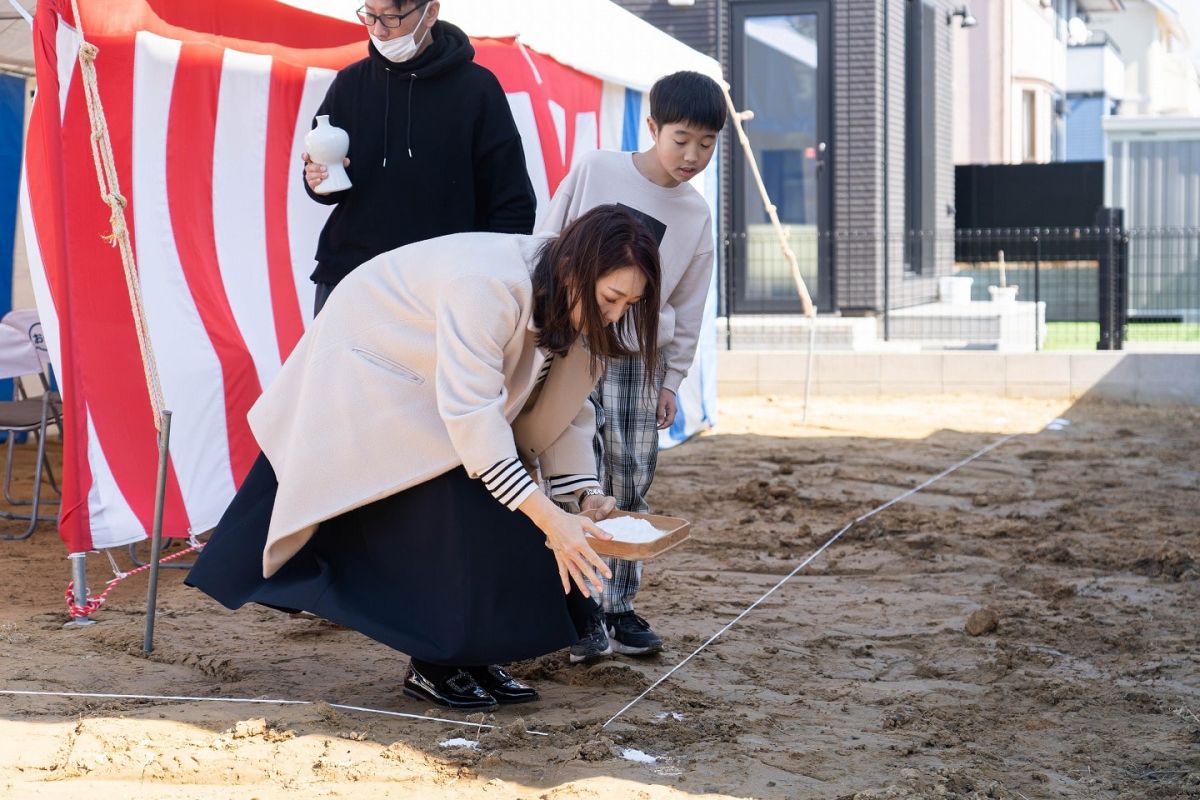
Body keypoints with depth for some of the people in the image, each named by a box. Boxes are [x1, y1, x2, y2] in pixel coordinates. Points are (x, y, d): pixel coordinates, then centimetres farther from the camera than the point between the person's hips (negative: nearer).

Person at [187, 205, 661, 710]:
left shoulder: (570, 304, -11)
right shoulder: (488, 287, -39)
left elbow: (563, 410, -3)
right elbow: (471, 414, -42)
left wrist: (587, 495, -18)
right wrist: (549, 518, -45)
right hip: (368, 373, -8)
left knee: (497, 505, -2)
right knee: (452, 517, -17)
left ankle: (472, 657, 9)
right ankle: (433, 666, -3)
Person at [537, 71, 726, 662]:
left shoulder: (696, 216, 5)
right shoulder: (593, 172, -4)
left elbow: (687, 306, 10)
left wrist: (672, 378, 8)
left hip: (637, 359, 3)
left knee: (630, 484, 4)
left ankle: (618, 607, 15)